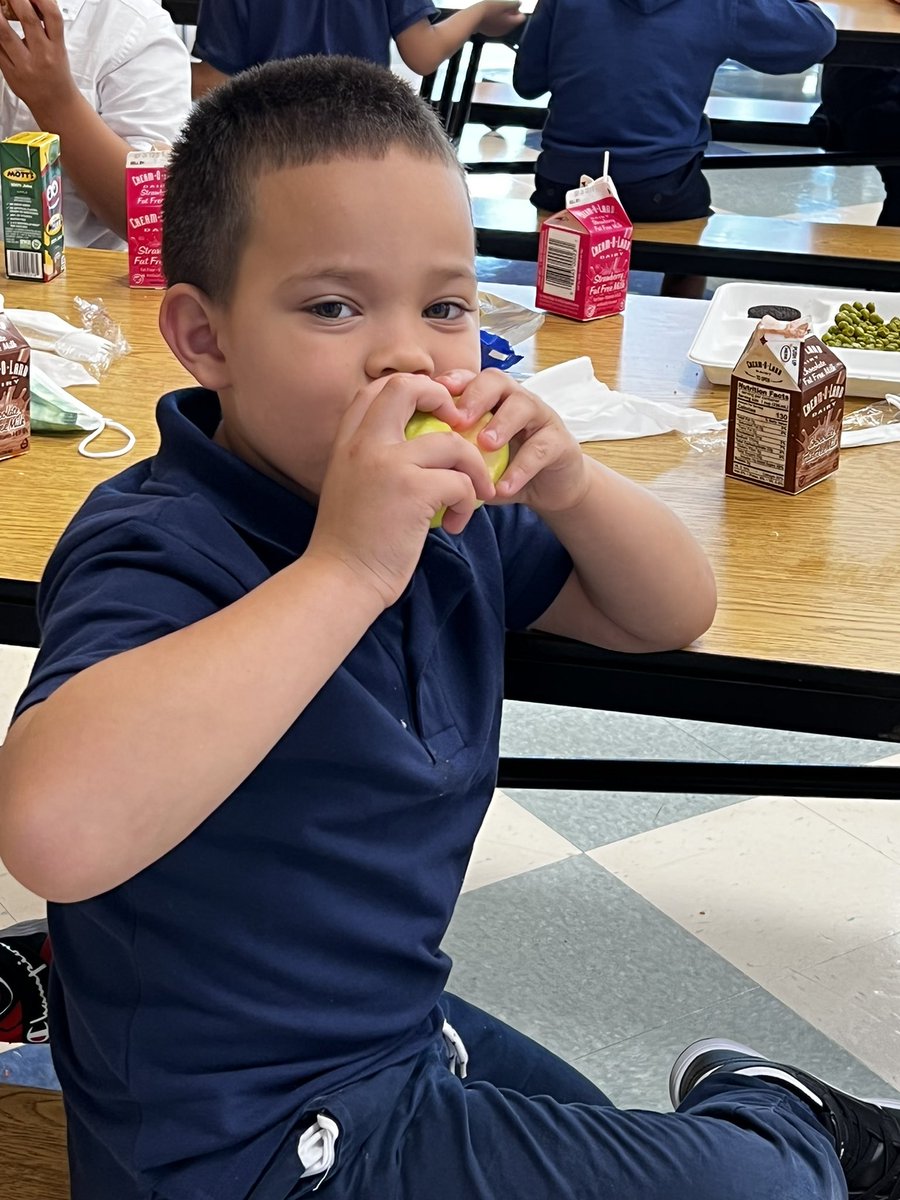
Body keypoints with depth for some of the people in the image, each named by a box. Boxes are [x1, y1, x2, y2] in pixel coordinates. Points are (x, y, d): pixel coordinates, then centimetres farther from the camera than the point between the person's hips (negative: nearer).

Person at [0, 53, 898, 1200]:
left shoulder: (444, 507, -1)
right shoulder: (158, 545, -28)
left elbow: (671, 616, 9)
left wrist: (569, 491, -13)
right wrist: (344, 567, -44)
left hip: (398, 1029, 8)